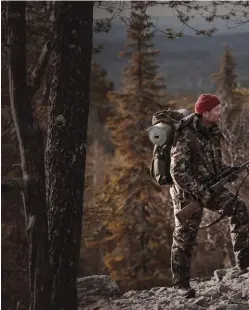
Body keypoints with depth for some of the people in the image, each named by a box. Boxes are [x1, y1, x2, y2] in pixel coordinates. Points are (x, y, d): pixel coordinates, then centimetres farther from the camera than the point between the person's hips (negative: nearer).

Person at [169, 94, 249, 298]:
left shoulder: (212, 133, 3)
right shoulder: (186, 137, -22)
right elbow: (178, 172, -26)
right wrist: (200, 192, -28)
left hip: (210, 186, 7)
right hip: (188, 191, -7)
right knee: (185, 237, 2)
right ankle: (181, 283, 14)